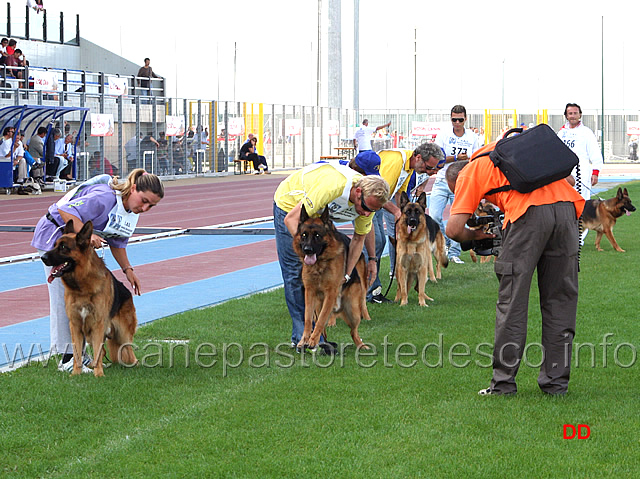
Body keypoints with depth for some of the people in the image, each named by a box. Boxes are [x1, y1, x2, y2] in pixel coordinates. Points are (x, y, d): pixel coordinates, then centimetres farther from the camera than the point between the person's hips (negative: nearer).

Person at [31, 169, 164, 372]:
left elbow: (117, 242, 12)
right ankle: (67, 358, -9)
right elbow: (65, 211, -32)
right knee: (64, 297, -10)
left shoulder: (130, 210, -1)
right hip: (55, 236, -10)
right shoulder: (104, 198, -31)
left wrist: (128, 269, 4)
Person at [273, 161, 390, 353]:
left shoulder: (368, 200, -19)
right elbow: (291, 219, -35)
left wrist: (346, 275, -10)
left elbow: (359, 238, -3)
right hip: (289, 206, -7)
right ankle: (302, 337, -7)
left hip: (319, 213, 7)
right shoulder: (331, 186, -41)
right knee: (296, 273, -10)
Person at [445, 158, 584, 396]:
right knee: (560, 299, 12)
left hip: (530, 212, -5)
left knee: (513, 299, 5)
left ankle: (504, 382, 8)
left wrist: (475, 235, 26)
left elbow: (453, 229, 7)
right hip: (566, 206, 5)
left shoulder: (469, 173, 18)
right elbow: (569, 179, 29)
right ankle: (556, 381, 17)